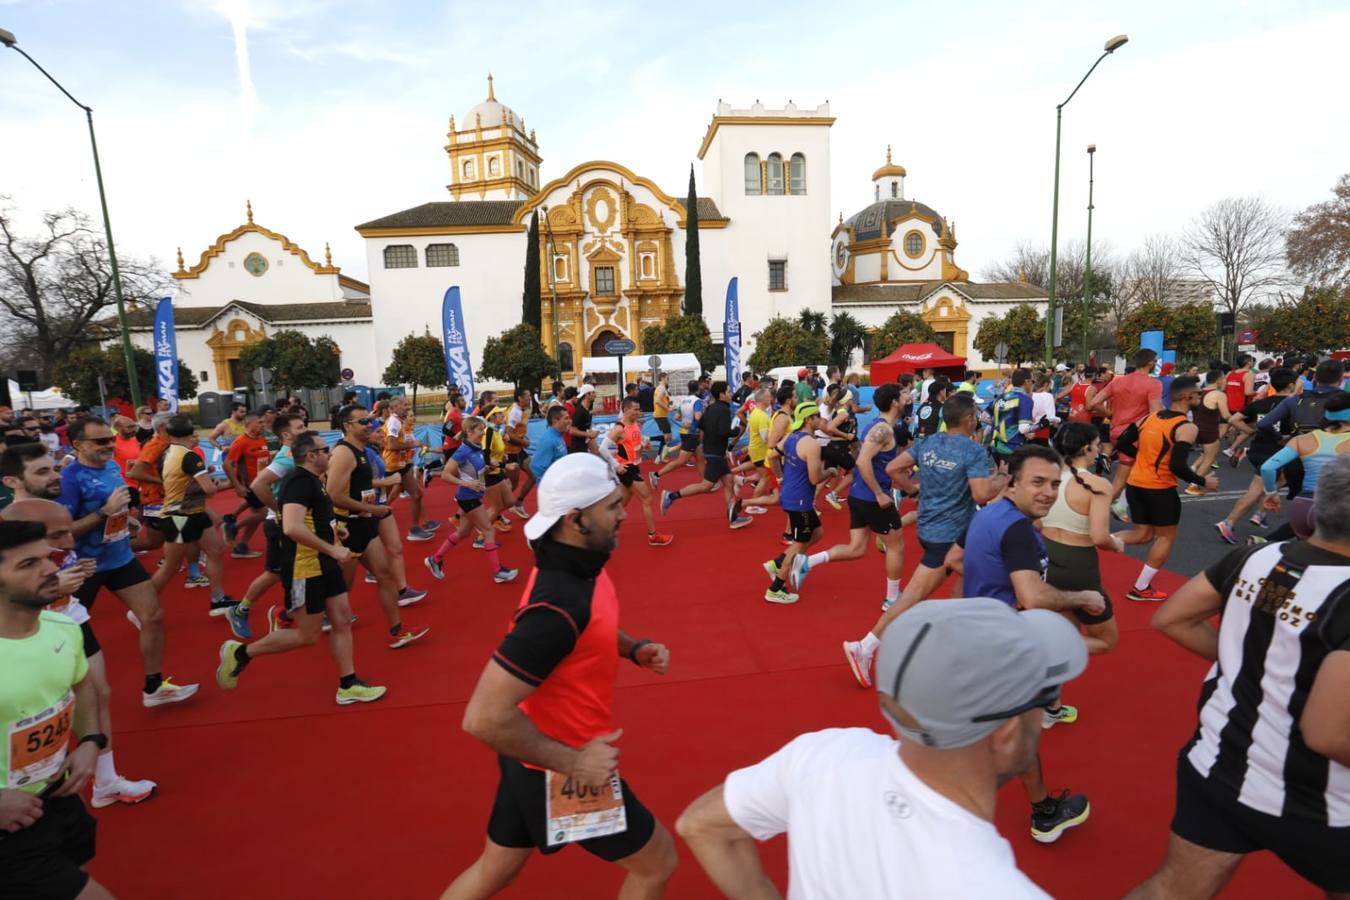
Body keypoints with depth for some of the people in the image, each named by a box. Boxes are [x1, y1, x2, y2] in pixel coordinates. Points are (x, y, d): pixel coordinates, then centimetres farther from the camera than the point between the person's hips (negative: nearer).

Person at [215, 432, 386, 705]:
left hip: (323, 564, 10)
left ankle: (348, 685, 15)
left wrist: (331, 533, 14)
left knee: (343, 620, 8)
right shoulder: (300, 480, -20)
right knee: (309, 635, 1)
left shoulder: (310, 479, 12)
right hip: (304, 570, -10)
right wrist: (332, 549, -25)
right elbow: (292, 528, -32)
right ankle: (241, 653, 18)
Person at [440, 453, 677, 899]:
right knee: (657, 861, 14)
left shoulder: (580, 565, -6)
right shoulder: (558, 605, -34)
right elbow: (484, 719, -33)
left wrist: (635, 649, -1)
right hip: (560, 773, -8)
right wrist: (571, 762, -25)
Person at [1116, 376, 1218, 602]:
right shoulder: (1187, 428, -14)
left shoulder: (1149, 418, 6)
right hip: (1159, 490, -6)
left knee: (1143, 534, 19)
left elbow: (1122, 443, 9)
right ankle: (1141, 589, 15)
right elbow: (1177, 466, -21)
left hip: (1134, 484, 6)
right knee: (1166, 537, 12)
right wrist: (1203, 482, -6)